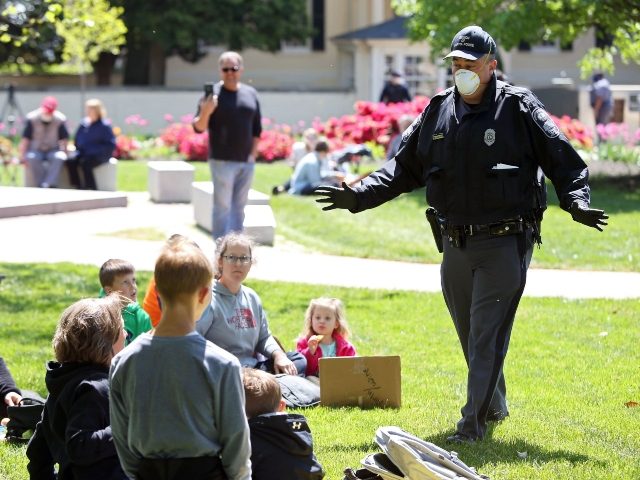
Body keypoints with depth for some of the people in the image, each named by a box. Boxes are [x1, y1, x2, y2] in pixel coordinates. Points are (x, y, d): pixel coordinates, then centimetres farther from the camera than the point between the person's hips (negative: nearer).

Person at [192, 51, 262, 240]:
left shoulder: (250, 94, 8)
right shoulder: (213, 94, -5)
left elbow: (257, 128, 14)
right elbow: (199, 127, -8)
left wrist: (253, 153, 5)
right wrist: (205, 112, -27)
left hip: (246, 162, 5)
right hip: (222, 161, -5)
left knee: (239, 207, 11)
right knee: (222, 207, -5)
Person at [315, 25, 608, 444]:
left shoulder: (519, 109, -5)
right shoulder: (438, 112, 8)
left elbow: (564, 160, -4)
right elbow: (404, 168, 16)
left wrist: (576, 201, -20)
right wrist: (358, 196, 7)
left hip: (505, 243, -5)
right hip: (455, 244, 5)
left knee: (488, 334, -8)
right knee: (470, 334, 14)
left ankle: (474, 422, -6)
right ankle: (495, 405, 33)